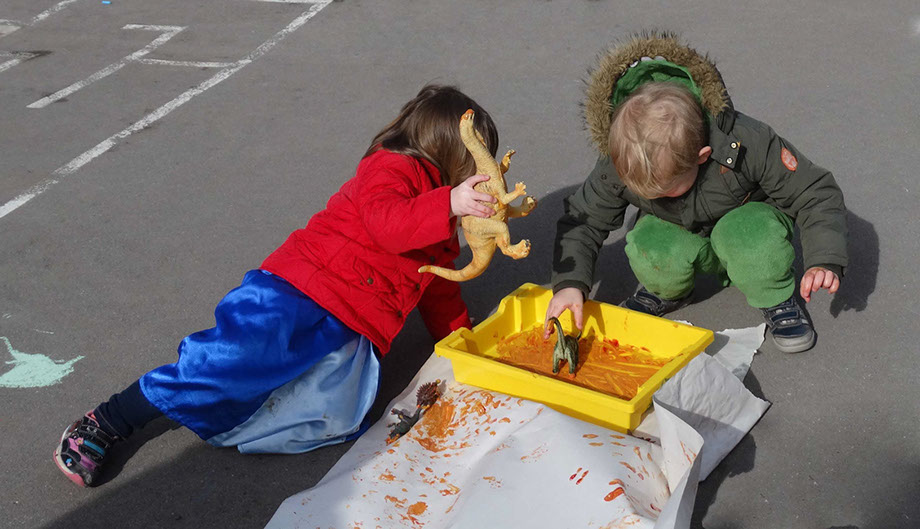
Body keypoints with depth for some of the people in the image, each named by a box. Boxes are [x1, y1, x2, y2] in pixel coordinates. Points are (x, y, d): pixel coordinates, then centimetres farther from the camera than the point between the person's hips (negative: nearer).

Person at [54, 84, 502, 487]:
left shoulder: (439, 219, 28)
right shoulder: (391, 169, 1)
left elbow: (438, 290, 36)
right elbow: (386, 222, -21)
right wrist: (449, 204, -29)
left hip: (351, 333, 7)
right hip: (298, 290, -7)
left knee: (334, 417, -23)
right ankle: (108, 422, -13)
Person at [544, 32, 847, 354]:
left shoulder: (746, 144, -34)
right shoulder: (617, 166, -27)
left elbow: (818, 194, -22)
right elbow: (583, 220, -12)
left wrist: (824, 261, -33)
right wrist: (570, 283, -27)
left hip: (743, 222, -1)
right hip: (681, 236, 2)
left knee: (756, 231, -38)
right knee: (648, 250, -33)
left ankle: (777, 301, -6)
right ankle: (666, 292, 4)